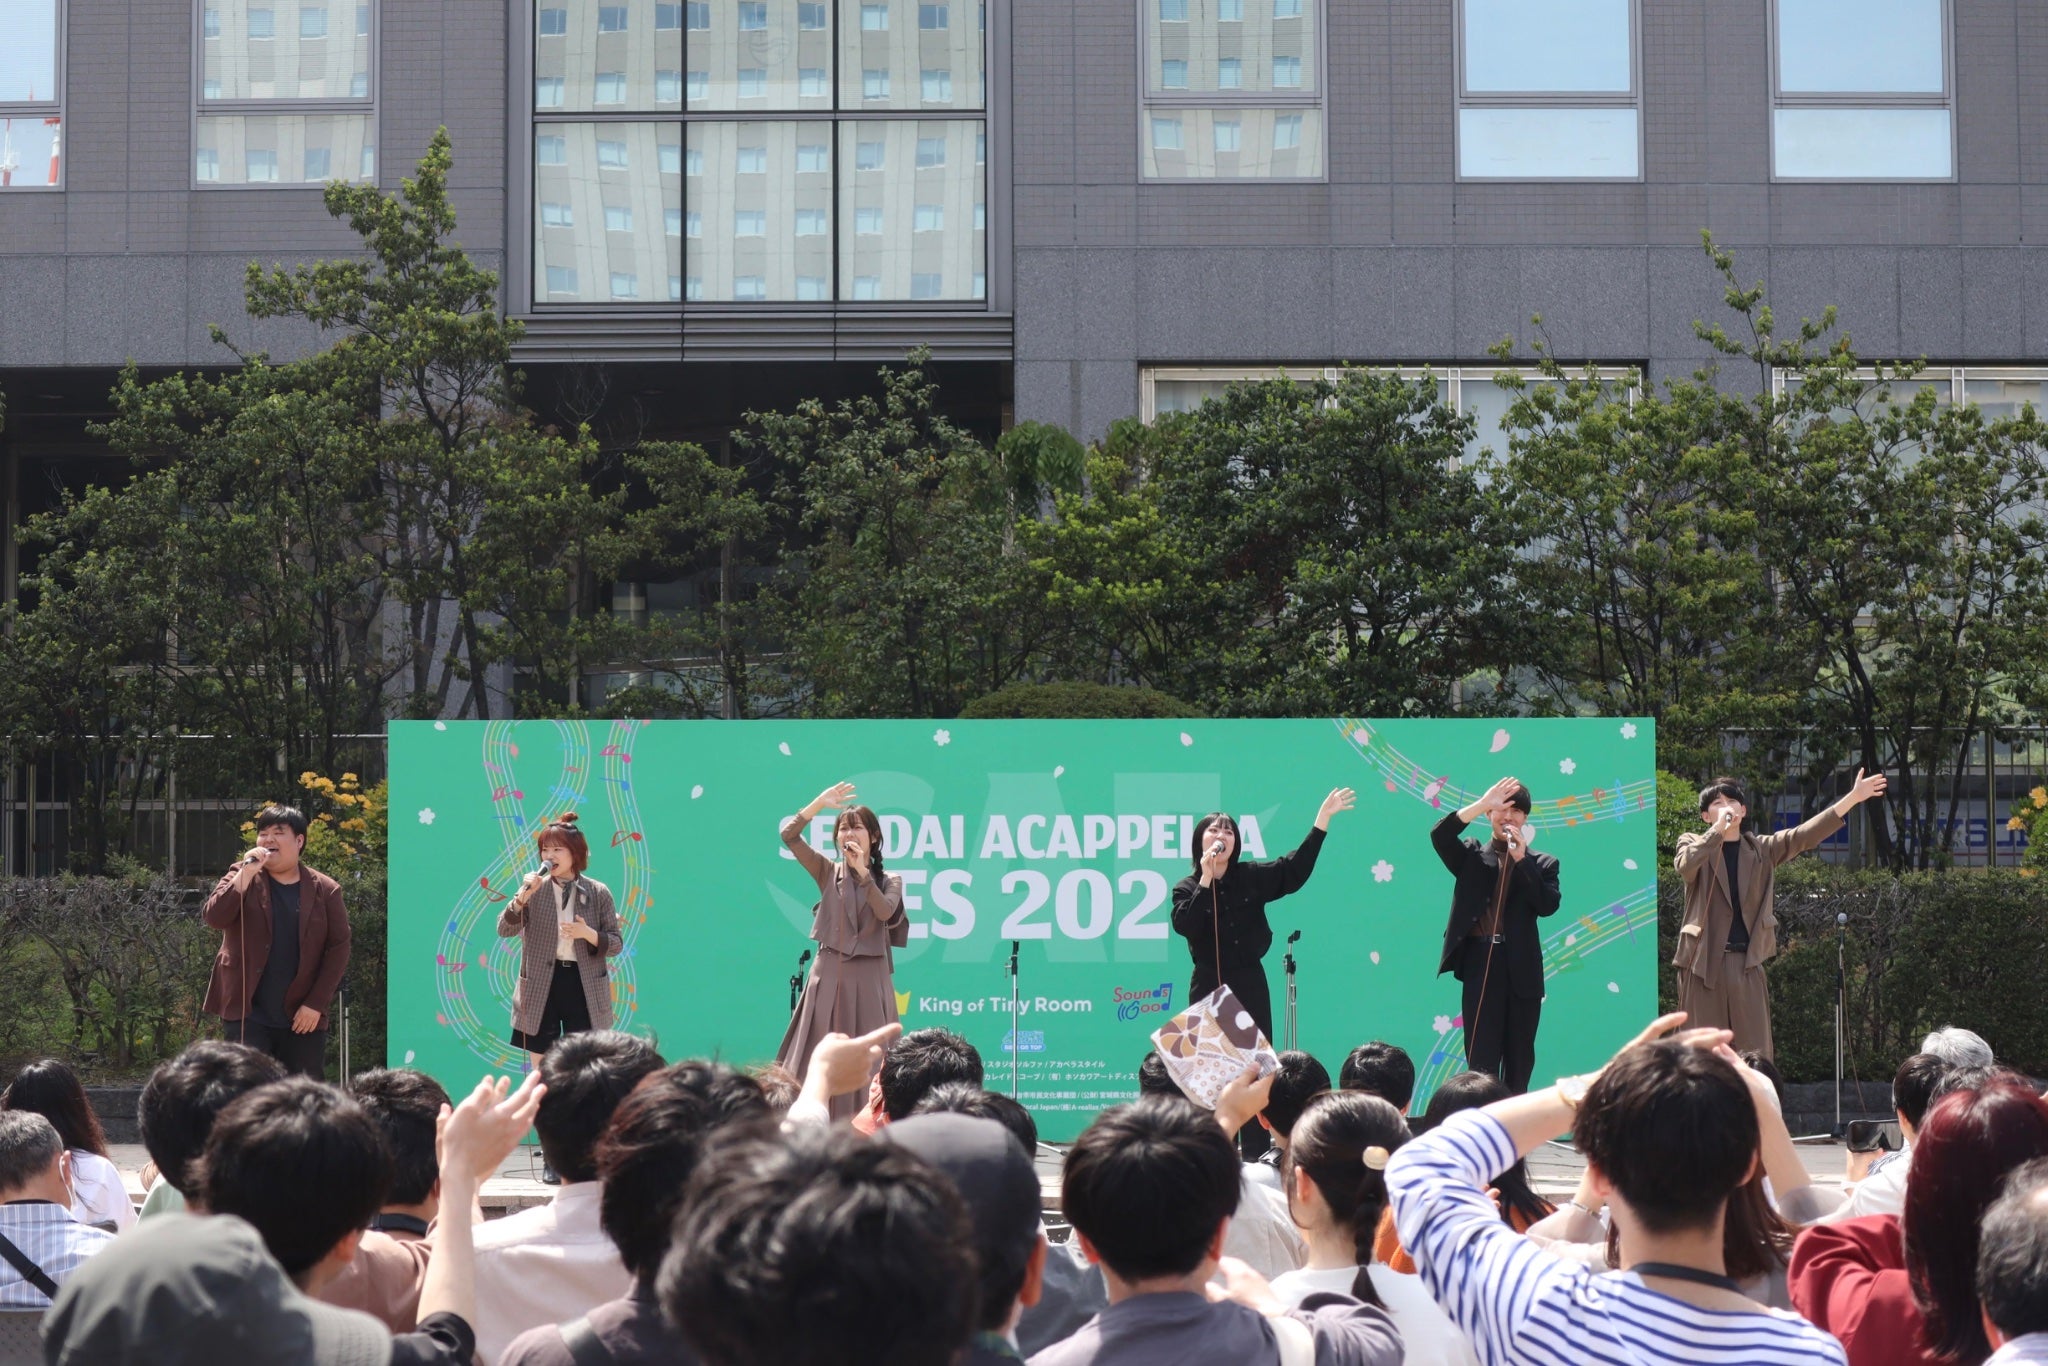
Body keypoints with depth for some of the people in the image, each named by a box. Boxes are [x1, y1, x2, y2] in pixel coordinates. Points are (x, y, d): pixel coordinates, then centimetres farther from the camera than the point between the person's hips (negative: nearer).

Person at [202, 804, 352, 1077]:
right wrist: (247, 873, -18)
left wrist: (316, 1004, -7)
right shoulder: (241, 878, 5)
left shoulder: (325, 890, 3)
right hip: (246, 1014, -1)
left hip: (302, 1019, 1)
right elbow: (214, 916, -11)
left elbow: (338, 948, 0)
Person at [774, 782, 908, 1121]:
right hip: (830, 972, 1)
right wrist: (819, 803, -12)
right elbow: (789, 834, -4)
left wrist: (863, 871, -14)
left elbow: (884, 912, -14)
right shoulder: (828, 872, 7)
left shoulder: (890, 881, 6)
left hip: (869, 976, -1)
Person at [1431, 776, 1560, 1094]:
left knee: (1519, 1059, 6)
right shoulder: (1471, 856, 9)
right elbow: (1440, 835, -9)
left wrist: (1522, 859, -11)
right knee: (1482, 1057, -3)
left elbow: (1548, 905, -6)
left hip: (1522, 969, 1)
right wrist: (1482, 803, -17)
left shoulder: (1542, 864, 10)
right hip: (1480, 964, -1)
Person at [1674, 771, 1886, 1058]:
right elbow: (1685, 865, -15)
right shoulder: (1693, 844, 7)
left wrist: (1852, 798, -5)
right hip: (1703, 962, -3)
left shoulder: (1761, 850, 15)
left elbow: (1806, 835, 3)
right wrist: (1718, 828, -19)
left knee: (1755, 1053, -2)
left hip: (1746, 963, 3)